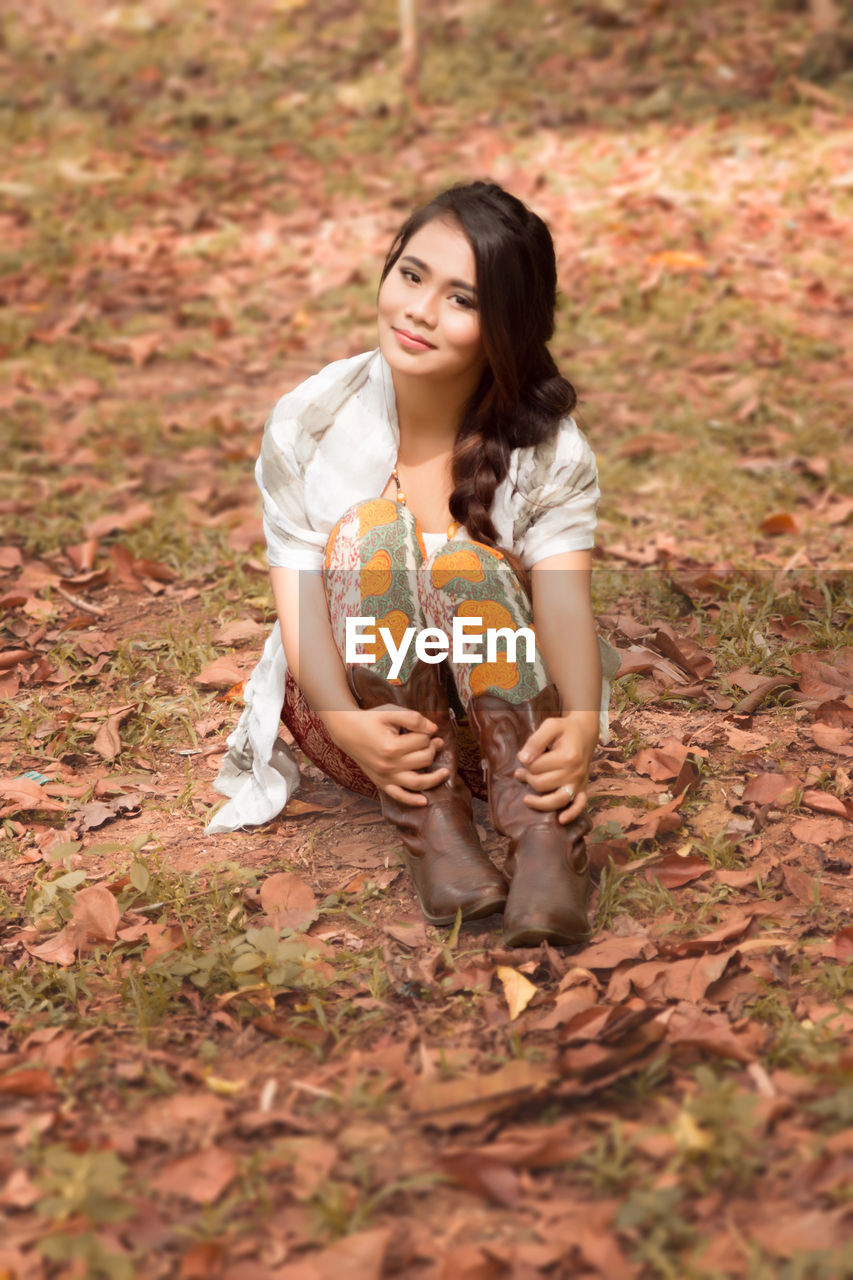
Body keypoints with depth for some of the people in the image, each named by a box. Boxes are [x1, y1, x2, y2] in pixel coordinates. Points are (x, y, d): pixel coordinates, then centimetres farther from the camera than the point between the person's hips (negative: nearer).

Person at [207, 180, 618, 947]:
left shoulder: (549, 449, -8)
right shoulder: (308, 422, -8)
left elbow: (565, 603, -22)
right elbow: (298, 600, -15)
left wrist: (581, 725, -44)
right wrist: (346, 723, -35)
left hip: (503, 711, 0)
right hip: (363, 704, 1)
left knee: (462, 558, -29)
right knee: (372, 530, -26)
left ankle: (546, 836, -41)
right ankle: (431, 830, -33)